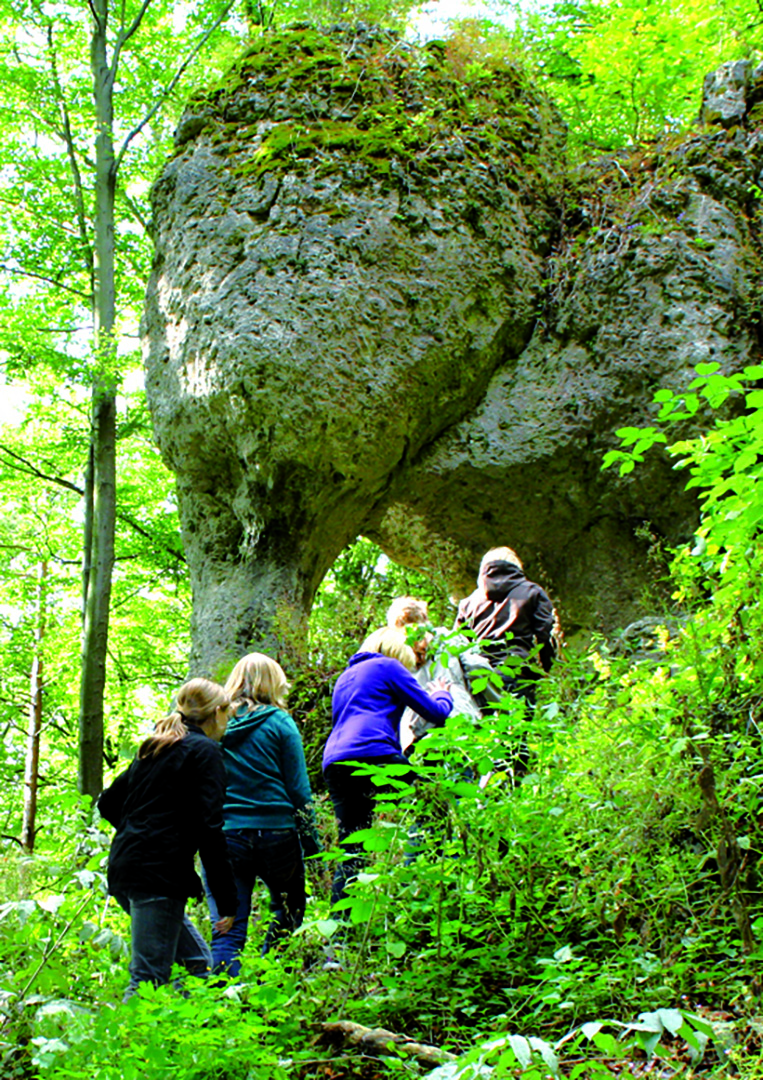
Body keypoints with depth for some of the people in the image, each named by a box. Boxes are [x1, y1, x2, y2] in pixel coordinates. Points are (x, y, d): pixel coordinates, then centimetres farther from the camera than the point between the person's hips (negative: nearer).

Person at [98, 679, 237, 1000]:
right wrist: (226, 900, -12)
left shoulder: (154, 748, 19)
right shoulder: (204, 751, -5)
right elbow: (208, 828, -13)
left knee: (200, 964, 17)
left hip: (124, 865, 9)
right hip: (159, 874, -9)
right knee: (148, 978, -8)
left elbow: (108, 803, 23)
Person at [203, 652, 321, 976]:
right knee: (288, 912, 20)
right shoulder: (279, 722, -2)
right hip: (274, 832, -1)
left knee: (227, 931, 1)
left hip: (222, 836, 2)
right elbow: (298, 788, -2)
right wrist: (312, 841, 5)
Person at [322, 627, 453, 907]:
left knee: (350, 851, 7)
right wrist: (442, 695, 31)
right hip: (375, 756, -7)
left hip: (334, 763, 7)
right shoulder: (389, 666, 11)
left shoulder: (345, 677, 32)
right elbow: (436, 713, 9)